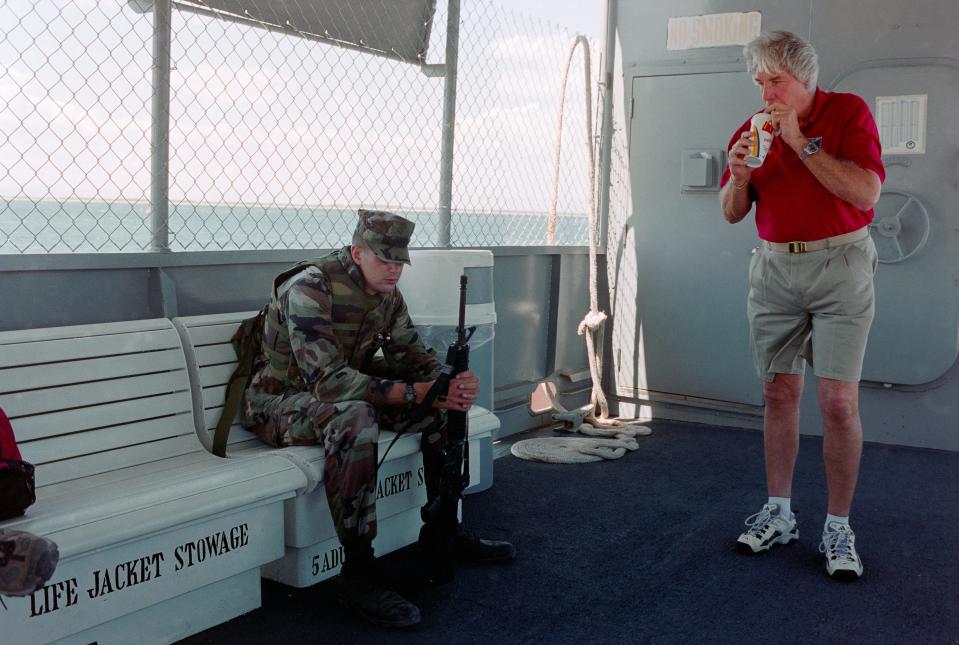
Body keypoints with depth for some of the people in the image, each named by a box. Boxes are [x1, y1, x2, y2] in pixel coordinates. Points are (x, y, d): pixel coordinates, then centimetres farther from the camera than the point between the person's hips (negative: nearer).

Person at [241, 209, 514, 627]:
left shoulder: (387, 293, 1)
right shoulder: (309, 289, -25)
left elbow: (410, 353, 2)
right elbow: (327, 380, -34)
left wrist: (450, 382, -22)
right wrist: (412, 393, -39)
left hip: (347, 390, 8)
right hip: (281, 400, -8)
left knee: (444, 404, -4)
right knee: (355, 418, -40)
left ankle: (441, 530, 9)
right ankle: (357, 574, -34)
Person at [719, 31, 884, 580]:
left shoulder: (850, 113, -3)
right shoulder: (754, 130, 8)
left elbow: (867, 193, -17)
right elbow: (733, 213, 10)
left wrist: (801, 142, -20)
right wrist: (739, 175, -11)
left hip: (840, 265, -4)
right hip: (775, 266, 4)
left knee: (840, 401, -7)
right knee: (779, 392, 6)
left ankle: (839, 528, 4)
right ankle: (778, 514, 16)